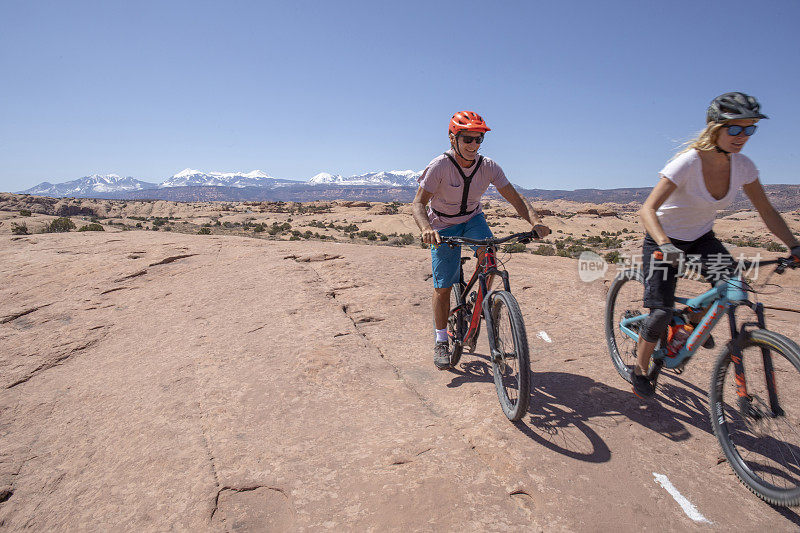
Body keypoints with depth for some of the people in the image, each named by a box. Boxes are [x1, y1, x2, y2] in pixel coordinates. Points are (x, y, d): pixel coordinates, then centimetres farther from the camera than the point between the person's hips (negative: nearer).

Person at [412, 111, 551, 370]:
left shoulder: (489, 167, -16)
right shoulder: (439, 166, -26)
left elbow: (516, 198, -15)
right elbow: (418, 204, -30)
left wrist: (535, 221, -34)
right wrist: (426, 229, -51)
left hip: (473, 218, 3)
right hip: (443, 225, -3)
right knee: (443, 287, -4)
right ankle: (441, 342, 13)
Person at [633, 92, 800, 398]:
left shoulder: (742, 166, -9)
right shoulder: (688, 163, -26)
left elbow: (766, 212, 1)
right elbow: (647, 210, -34)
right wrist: (665, 246, -49)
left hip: (700, 237, 5)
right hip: (665, 240, -5)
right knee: (662, 312, -13)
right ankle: (640, 370, 10)